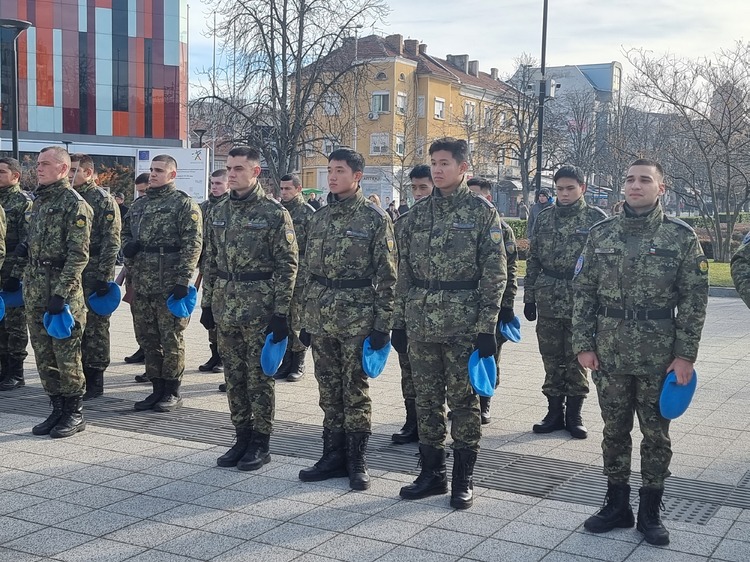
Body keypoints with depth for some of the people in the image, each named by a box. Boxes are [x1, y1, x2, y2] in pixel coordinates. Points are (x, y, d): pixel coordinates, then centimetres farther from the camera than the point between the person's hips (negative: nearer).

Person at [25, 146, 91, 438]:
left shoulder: (74, 204, -11)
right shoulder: (40, 200, 15)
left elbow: (78, 255, -16)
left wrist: (61, 293, -21)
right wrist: (25, 247, 6)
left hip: (62, 286, -8)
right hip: (34, 288, 8)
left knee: (66, 353, -2)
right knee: (43, 353, 11)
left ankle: (75, 413, 9)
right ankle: (58, 408, 21)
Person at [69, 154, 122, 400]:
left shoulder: (104, 201, -7)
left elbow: (111, 242, -12)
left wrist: (103, 276, -17)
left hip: (94, 275, -7)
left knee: (94, 327, -1)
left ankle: (95, 380, 7)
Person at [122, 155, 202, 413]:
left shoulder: (184, 204, -4)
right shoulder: (139, 204, 17)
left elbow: (192, 245, -11)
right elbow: (125, 232, 29)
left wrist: (183, 281, -18)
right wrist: (127, 246, 4)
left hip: (170, 284, -7)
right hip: (141, 284, 7)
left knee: (171, 338, 0)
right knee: (147, 338, 11)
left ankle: (172, 392, 10)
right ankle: (157, 389, 22)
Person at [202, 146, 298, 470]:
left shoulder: (275, 213, -8)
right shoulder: (218, 212, 10)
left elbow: (287, 266, -10)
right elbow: (211, 261, 15)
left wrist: (281, 312, -14)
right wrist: (207, 303, 12)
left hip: (260, 309, -6)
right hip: (225, 307, 6)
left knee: (259, 376, 3)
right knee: (234, 376, 11)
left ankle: (260, 444, 14)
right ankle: (242, 438, 23)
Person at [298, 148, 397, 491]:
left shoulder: (375, 218, -5)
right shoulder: (319, 217, 12)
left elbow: (387, 275, -7)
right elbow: (308, 270, 16)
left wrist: (383, 324, -12)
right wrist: (306, 318, 12)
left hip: (357, 318, -5)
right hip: (321, 318, 5)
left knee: (355, 390, 2)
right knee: (329, 390, 11)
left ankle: (357, 461, 13)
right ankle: (333, 456, 21)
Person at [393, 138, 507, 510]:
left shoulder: (482, 212, -3)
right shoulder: (418, 212, 11)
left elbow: (494, 273, -6)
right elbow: (405, 270, 13)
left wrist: (487, 328, -12)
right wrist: (399, 321, 9)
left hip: (463, 324, -4)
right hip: (420, 322, 5)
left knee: (463, 401, 4)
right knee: (427, 400, 10)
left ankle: (464, 479, 16)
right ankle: (431, 473, 22)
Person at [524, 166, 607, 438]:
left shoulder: (597, 218, -2)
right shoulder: (544, 217, 8)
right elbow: (533, 259, 11)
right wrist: (529, 298, 7)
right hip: (548, 300, 3)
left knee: (577, 359, 5)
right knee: (551, 358, 10)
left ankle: (574, 414, 16)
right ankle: (554, 411, 21)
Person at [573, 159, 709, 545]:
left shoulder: (681, 236, -3)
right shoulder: (601, 234, 3)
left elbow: (694, 299, -3)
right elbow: (584, 291, 5)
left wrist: (685, 354, -8)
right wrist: (583, 344, -2)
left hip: (660, 354, -2)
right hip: (609, 352, 2)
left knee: (656, 434, 8)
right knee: (614, 430, 11)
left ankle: (650, 512, 22)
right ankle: (617, 506, 25)